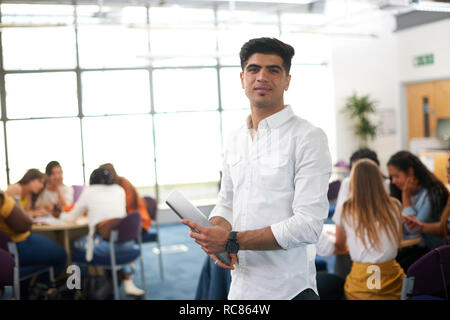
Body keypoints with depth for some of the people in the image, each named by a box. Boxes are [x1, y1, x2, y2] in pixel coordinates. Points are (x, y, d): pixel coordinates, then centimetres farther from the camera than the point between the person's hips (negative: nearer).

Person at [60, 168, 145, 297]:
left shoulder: (88, 191, 11)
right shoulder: (119, 189, 19)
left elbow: (72, 217, 21)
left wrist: (60, 215, 44)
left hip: (106, 243, -4)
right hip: (128, 242, 4)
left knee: (75, 244, 21)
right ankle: (128, 283, 24)